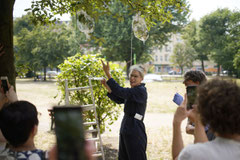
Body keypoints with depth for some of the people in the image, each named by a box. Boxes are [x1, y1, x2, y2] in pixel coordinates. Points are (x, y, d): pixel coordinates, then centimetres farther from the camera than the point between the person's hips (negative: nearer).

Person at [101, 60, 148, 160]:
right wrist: (107, 87, 4)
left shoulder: (141, 91, -17)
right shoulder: (132, 90, 13)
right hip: (126, 129, 9)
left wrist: (107, 73, -28)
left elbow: (120, 91, -27)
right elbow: (119, 99, 16)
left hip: (135, 131, -9)